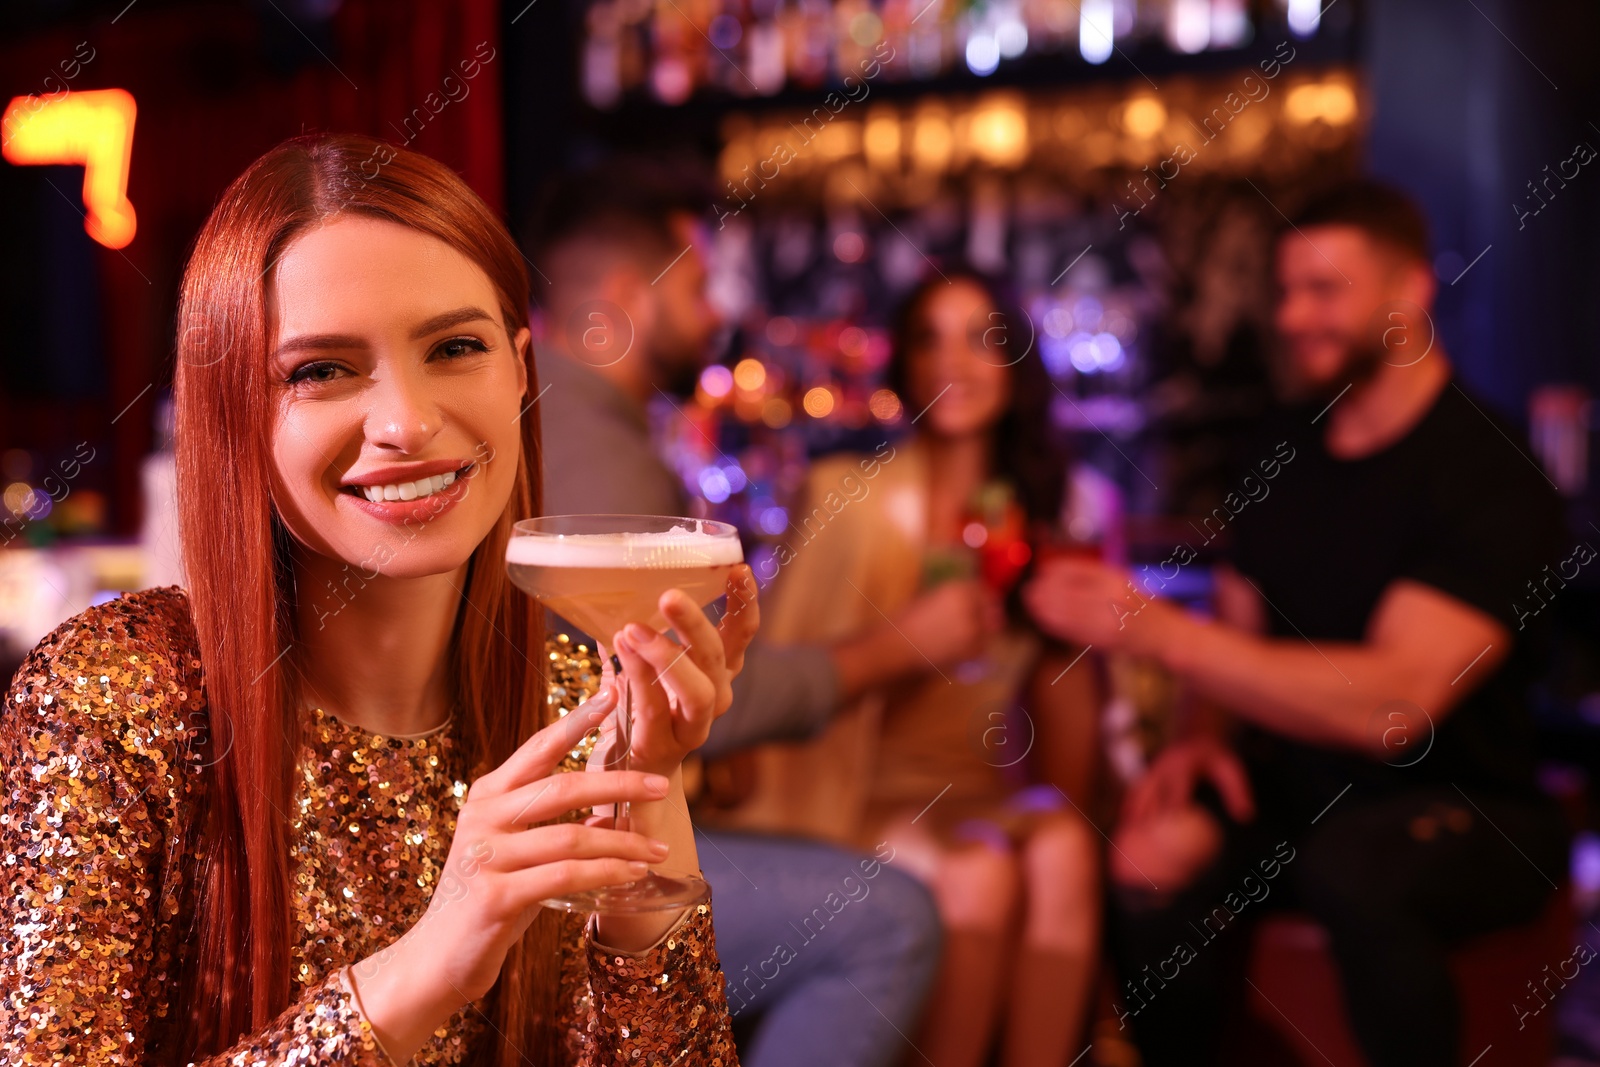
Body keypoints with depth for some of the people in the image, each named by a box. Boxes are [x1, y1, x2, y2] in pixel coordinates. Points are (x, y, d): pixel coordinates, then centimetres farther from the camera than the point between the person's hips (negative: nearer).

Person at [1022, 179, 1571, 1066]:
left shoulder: (1489, 476, -15)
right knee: (1154, 859, -24)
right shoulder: (1287, 447, 7)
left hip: (1459, 804, -5)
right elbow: (1238, 627, 14)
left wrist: (1156, 628, -29)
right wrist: (1203, 737, -9)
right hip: (1298, 785, 5)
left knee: (1352, 864, -37)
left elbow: (1395, 701, -27)